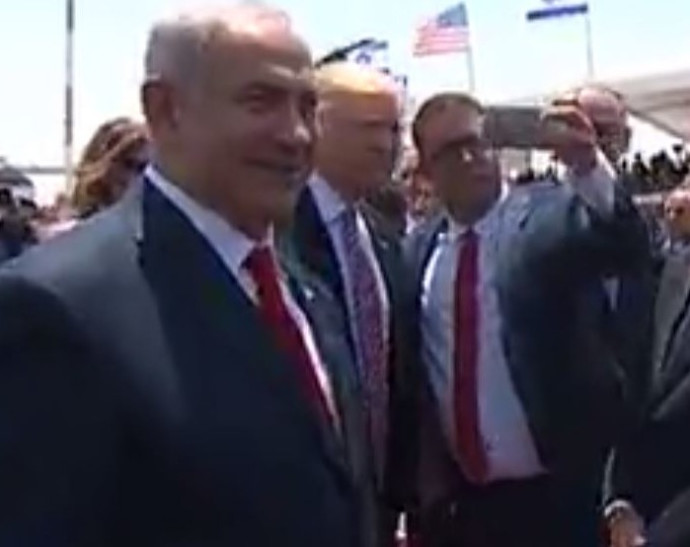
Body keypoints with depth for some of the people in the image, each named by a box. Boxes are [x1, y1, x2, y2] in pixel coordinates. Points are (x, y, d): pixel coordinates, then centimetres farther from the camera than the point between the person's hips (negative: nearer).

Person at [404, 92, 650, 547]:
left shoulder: (553, 213, -6)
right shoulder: (419, 247, 4)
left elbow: (627, 247, -24)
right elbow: (411, 370, 7)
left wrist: (589, 167, -40)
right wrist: (428, 479, 5)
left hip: (558, 494, -3)